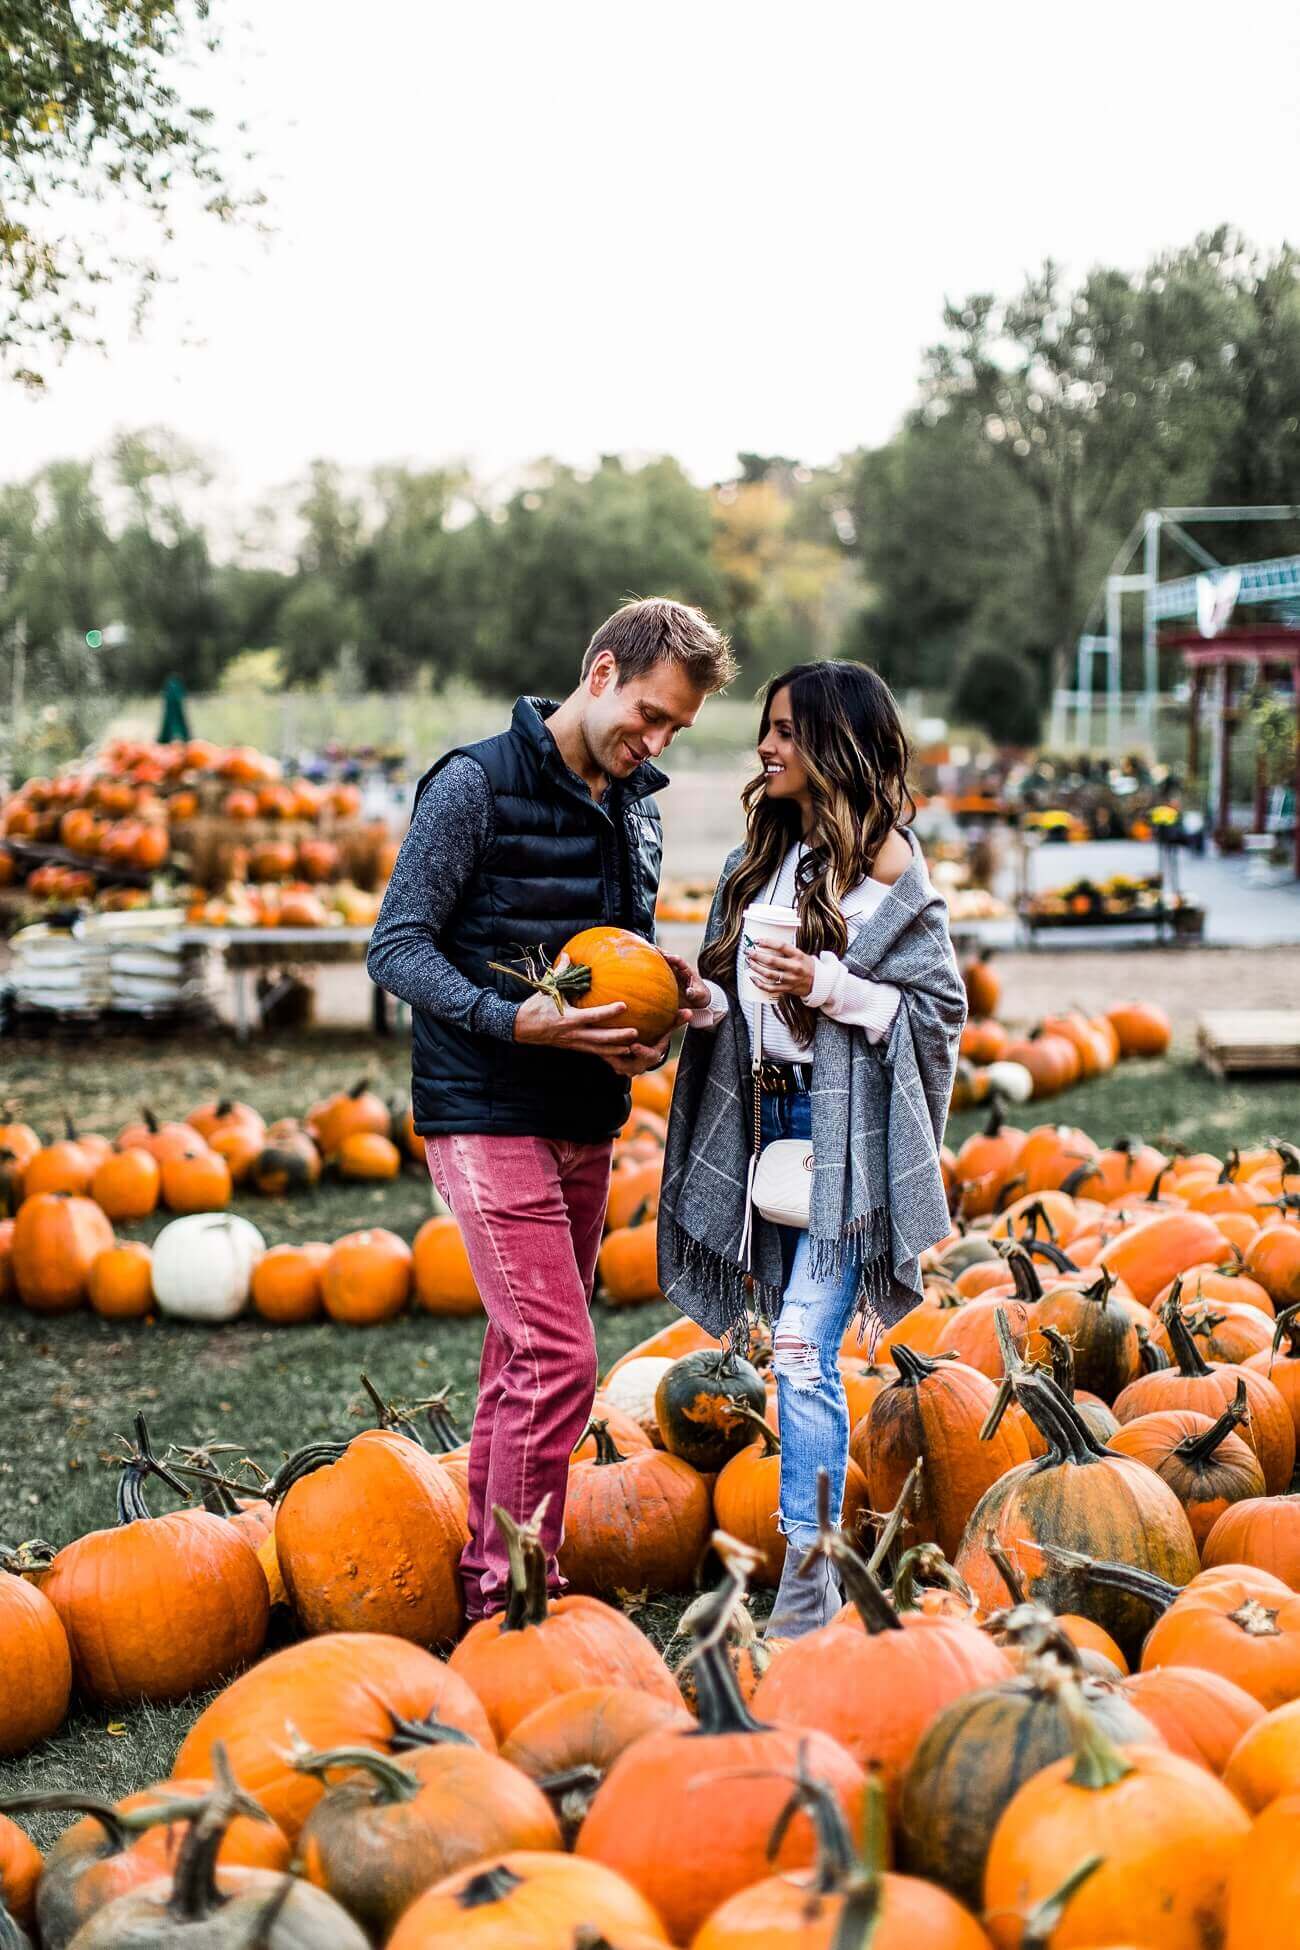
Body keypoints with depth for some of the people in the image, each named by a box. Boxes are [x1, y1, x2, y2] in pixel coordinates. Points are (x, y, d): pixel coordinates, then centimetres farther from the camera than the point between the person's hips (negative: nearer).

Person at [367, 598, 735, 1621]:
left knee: (526, 1354, 12)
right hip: (489, 1114, -8)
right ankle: (515, 1600, -3)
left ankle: (485, 1575, 22)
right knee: (559, 1357, -13)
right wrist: (517, 1020, -24)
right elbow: (397, 946, -11)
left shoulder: (637, 805, 14)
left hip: (586, 1122, 8)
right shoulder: (475, 785, -9)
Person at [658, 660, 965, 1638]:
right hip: (769, 1117, 7)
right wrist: (705, 1001, -2)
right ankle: (818, 1544, 19)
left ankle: (806, 1590, -8)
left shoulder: (886, 862, -6)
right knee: (799, 1355, 9)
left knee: (803, 1353, -12)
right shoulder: (762, 858, 15)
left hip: (848, 1130, -7)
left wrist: (826, 987, -16)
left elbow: (941, 1005, -6)